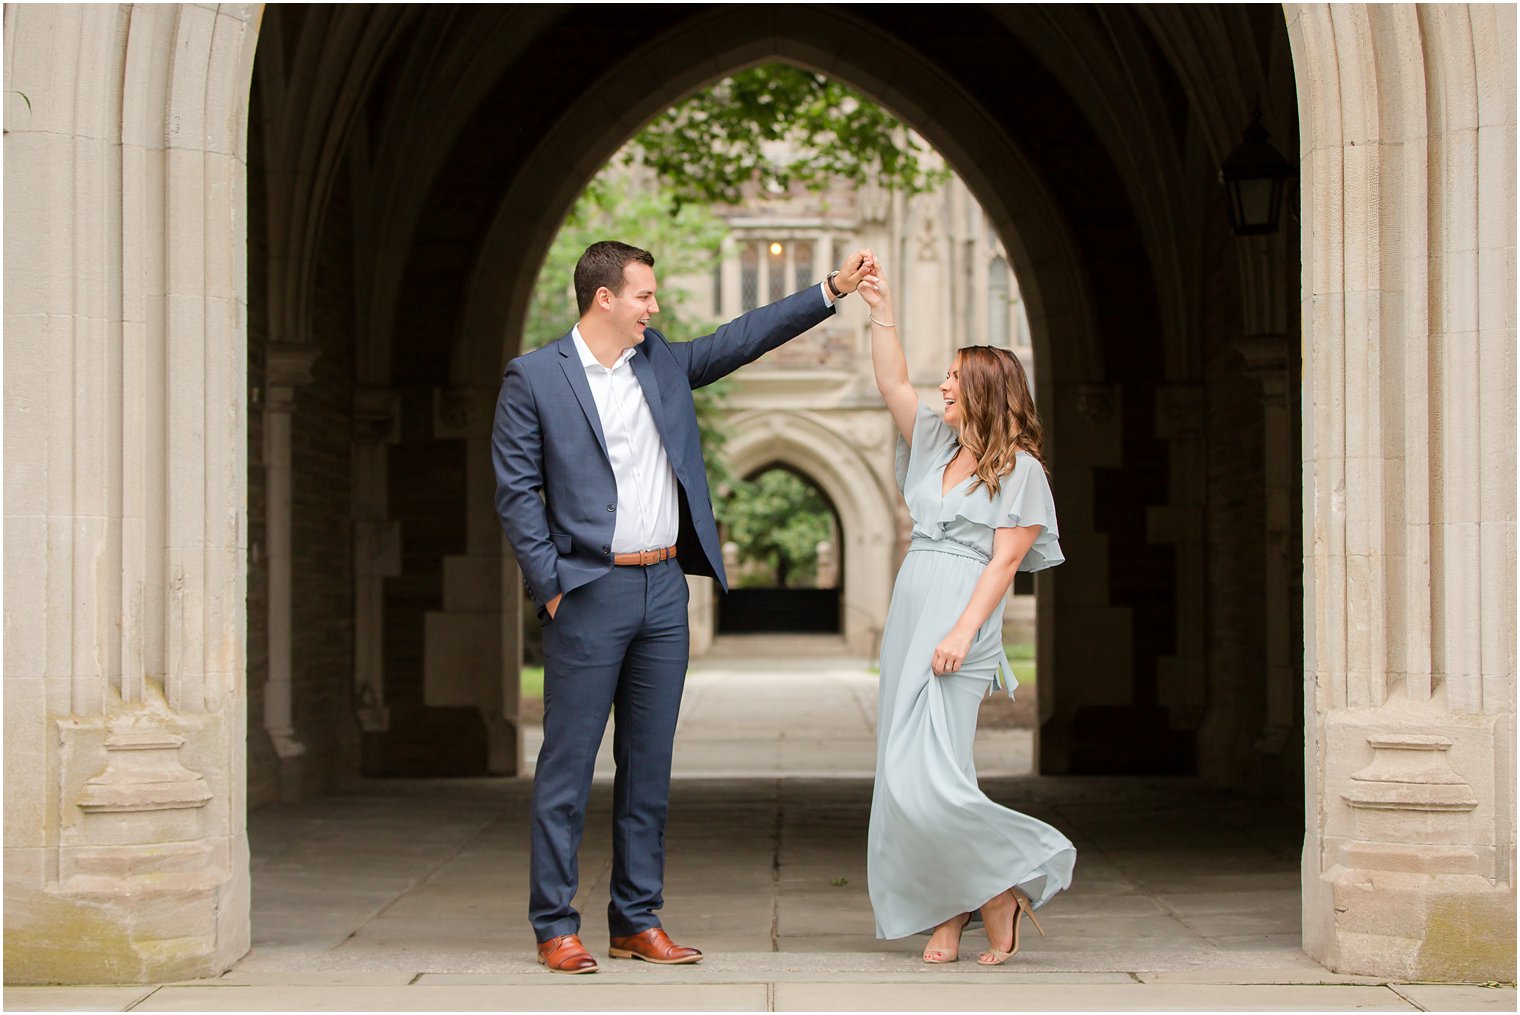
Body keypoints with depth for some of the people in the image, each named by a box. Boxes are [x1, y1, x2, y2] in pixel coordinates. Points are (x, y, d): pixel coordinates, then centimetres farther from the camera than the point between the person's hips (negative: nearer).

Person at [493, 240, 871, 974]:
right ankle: (555, 928, 3)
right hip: (589, 592, -6)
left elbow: (743, 339, 16)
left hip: (663, 589, 6)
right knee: (568, 765, -3)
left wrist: (832, 291, 11)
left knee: (648, 765, 8)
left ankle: (638, 922, 15)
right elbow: (516, 491, -6)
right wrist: (549, 586, -10)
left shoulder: (662, 363, 12)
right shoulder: (534, 378, -4)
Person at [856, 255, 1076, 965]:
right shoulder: (936, 444, 17)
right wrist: (882, 312, 8)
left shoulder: (1019, 469, -4)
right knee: (904, 774, 3)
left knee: (925, 775, -17)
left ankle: (1003, 887, 0)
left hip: (960, 628, -8)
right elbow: (892, 386, 16)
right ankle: (947, 917, 6)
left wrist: (963, 632, -19)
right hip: (909, 617, 8)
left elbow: (1005, 561, -10)